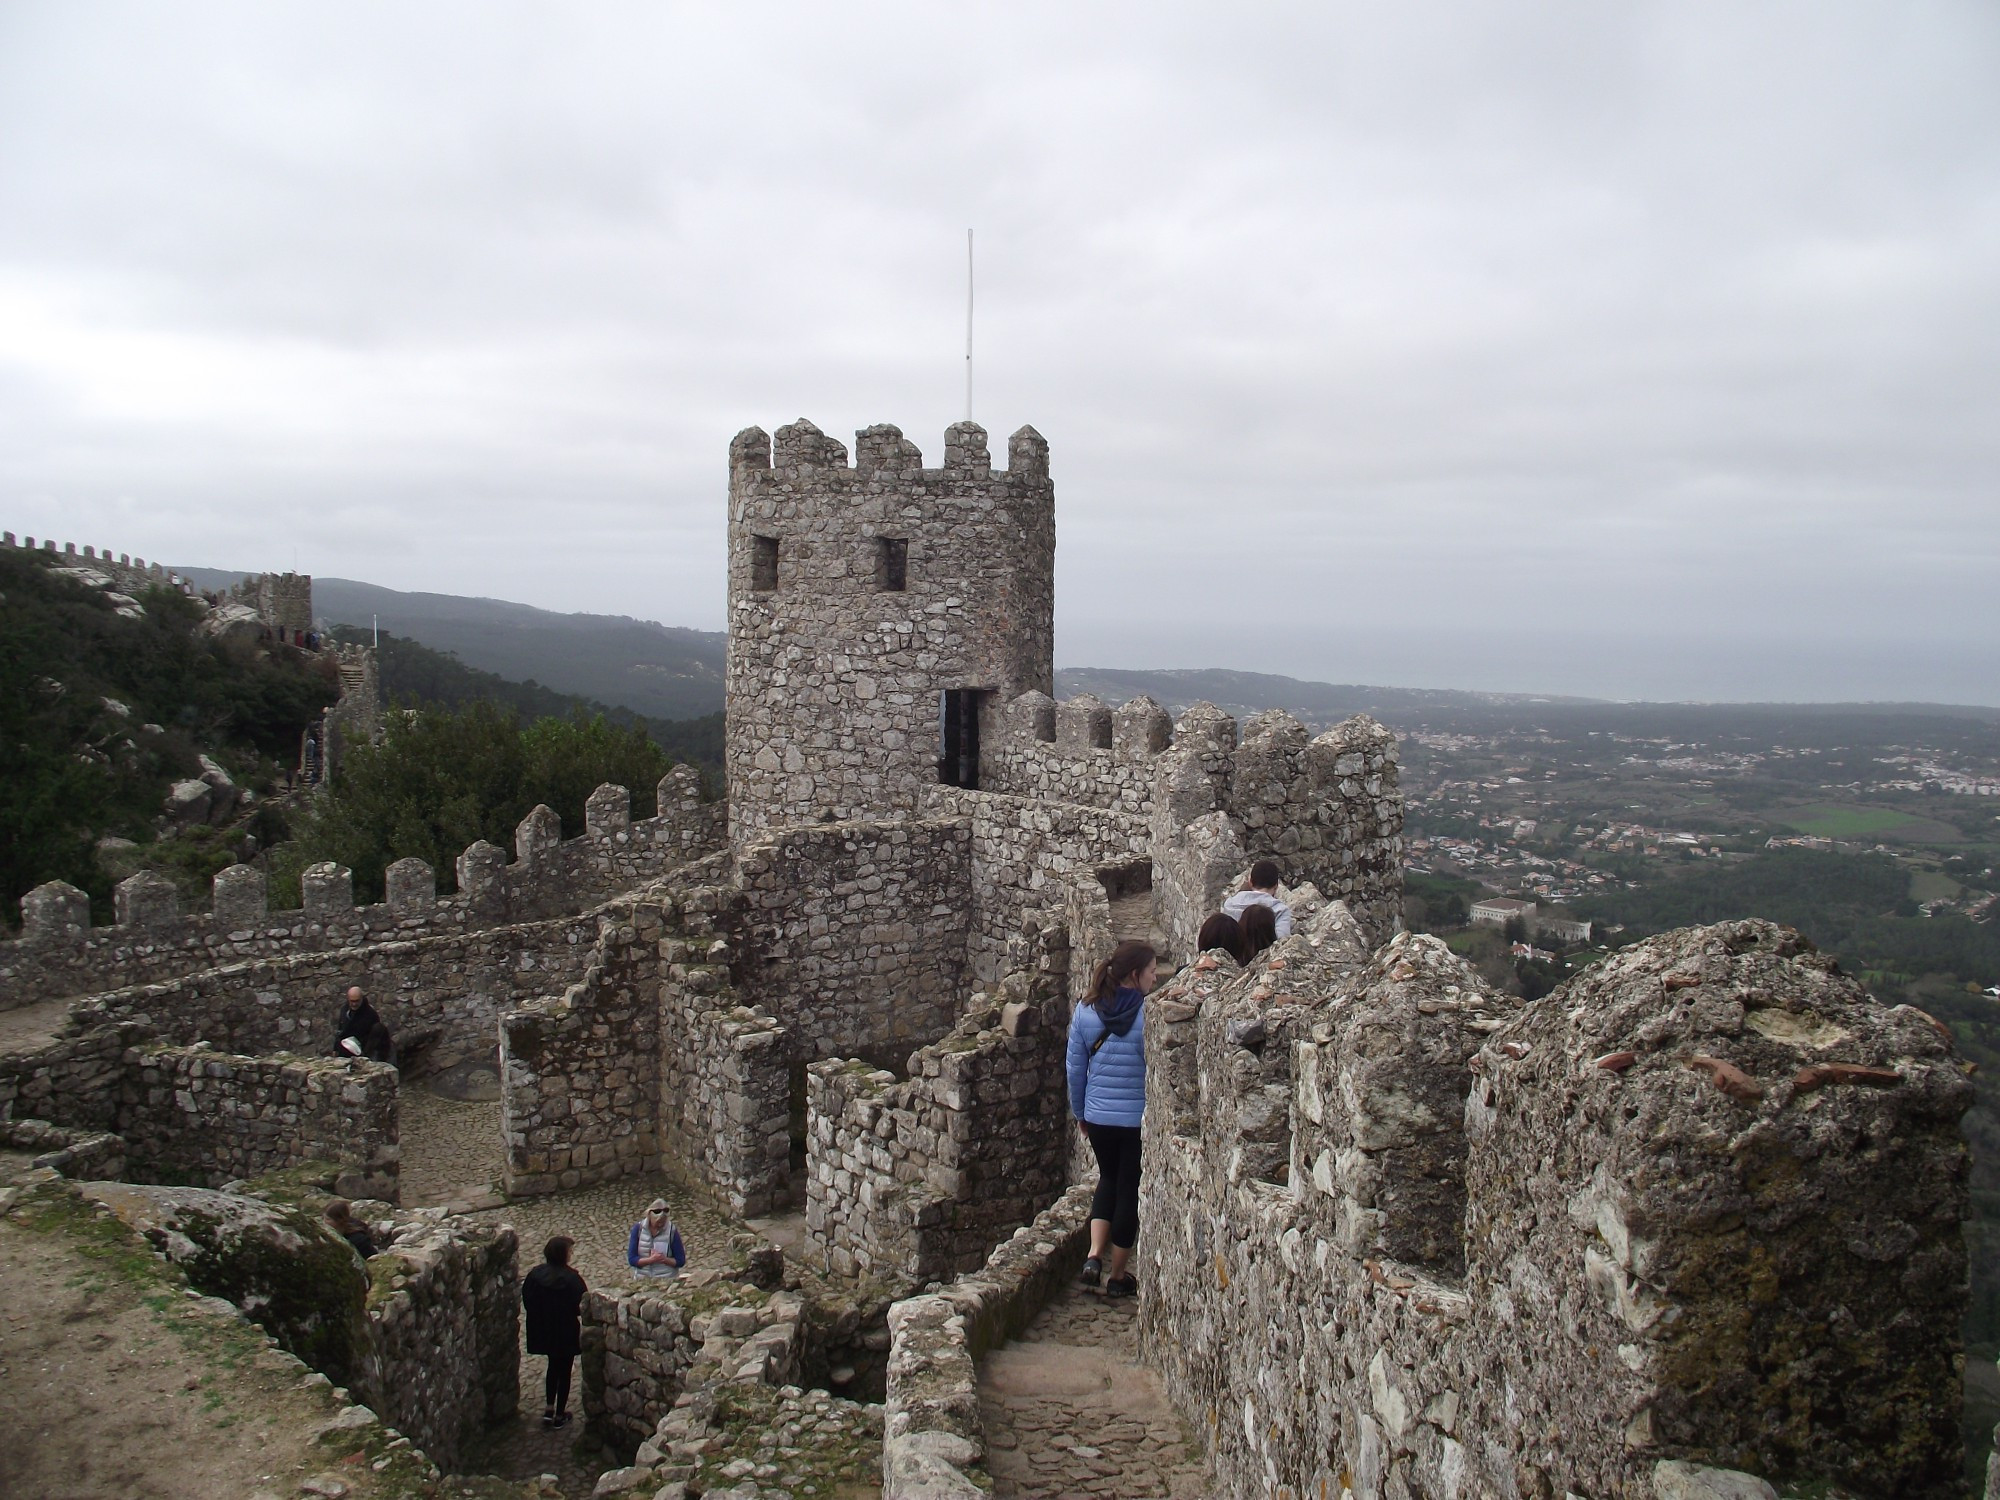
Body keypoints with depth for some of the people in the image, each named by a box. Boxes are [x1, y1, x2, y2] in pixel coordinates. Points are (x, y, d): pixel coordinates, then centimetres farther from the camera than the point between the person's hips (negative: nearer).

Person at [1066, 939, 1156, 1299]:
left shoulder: (1086, 1010, -3)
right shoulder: (1149, 1013, -17)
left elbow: (1075, 1066, 4)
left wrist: (1080, 1112, 15)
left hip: (1098, 1117, 4)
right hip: (1139, 1119, -4)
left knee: (1108, 1178, 26)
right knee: (1130, 1190, 12)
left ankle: (1094, 1256, 12)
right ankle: (1118, 1277, 22)